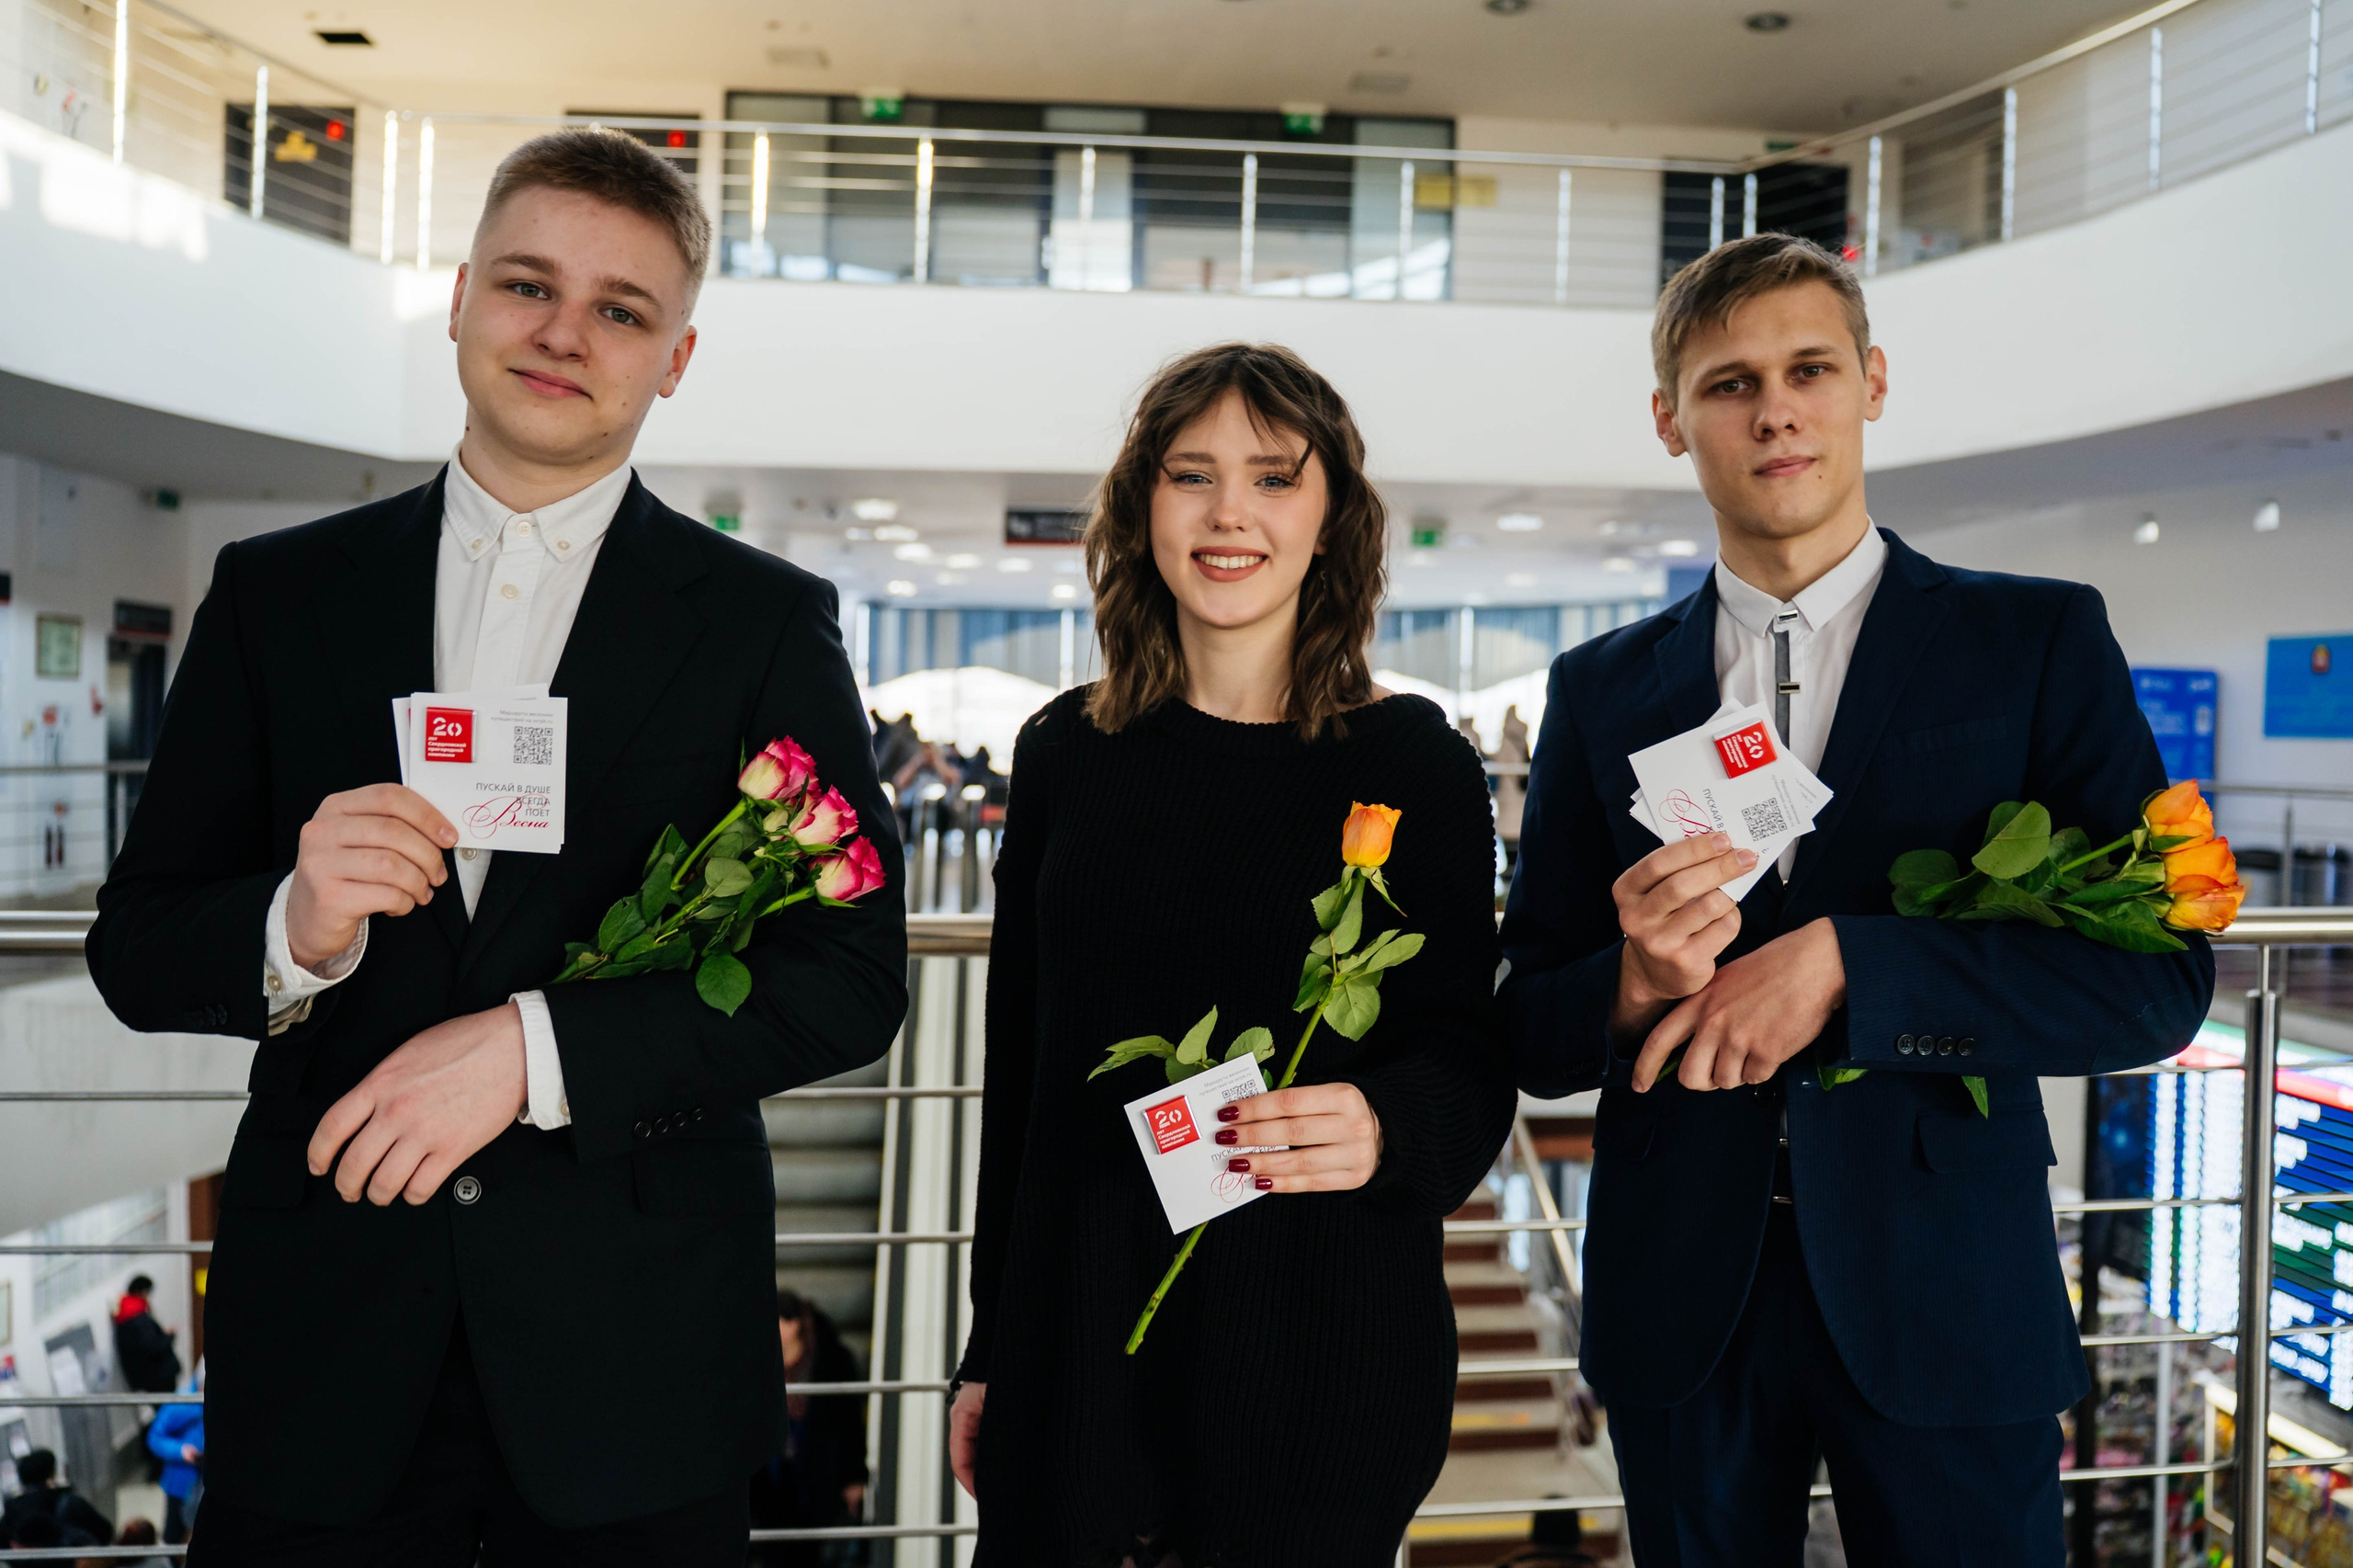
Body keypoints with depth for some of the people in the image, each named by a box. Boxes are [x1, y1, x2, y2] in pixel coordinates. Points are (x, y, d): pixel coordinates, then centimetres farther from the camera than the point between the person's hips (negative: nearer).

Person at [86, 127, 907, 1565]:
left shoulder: (770, 622, -2)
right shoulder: (277, 592, 5)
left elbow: (853, 982, -7)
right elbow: (136, 949, 5)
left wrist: (534, 1047, -17)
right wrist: (291, 932, -17)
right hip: (322, 1333, 2)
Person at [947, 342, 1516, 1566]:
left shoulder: (1414, 763, -6)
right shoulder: (1065, 751, 2)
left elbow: (1470, 1062, -5)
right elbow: (1018, 1063, 6)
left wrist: (1382, 1129, -28)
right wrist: (991, 1349, 10)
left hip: (1324, 1347, -2)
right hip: (1078, 1331, 3)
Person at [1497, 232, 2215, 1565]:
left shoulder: (2039, 642, -1)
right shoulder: (1601, 690, 4)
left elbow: (2160, 977, -9)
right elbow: (1531, 1033, 4)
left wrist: (1842, 965, -20)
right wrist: (1637, 985, -18)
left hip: (1942, 1303, -1)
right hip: (1681, 1303, 2)